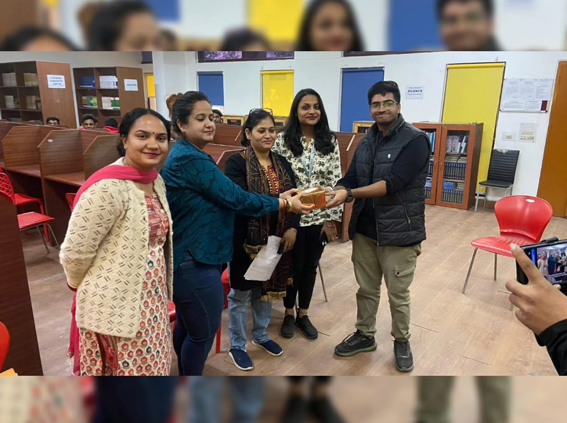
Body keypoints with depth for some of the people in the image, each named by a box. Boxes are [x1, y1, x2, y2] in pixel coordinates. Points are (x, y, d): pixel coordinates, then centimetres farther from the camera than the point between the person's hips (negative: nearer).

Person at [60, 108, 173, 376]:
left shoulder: (156, 181, 2)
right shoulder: (108, 188, -24)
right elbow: (74, 254, -18)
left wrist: (160, 290, 16)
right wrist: (86, 287, 0)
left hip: (151, 297, 8)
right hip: (118, 304, -7)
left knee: (149, 367, 23)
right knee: (133, 370, 12)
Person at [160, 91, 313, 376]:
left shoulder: (188, 155, 11)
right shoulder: (191, 160, -22)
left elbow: (223, 195, 11)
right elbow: (236, 198, -22)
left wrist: (277, 197, 5)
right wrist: (284, 204, -10)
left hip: (186, 256, 10)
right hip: (194, 261, -10)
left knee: (187, 326, 24)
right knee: (203, 332, 7)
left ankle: (185, 372, 43)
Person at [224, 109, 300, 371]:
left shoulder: (282, 163, 6)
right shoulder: (236, 163, -12)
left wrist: (292, 227, -13)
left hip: (275, 239, 6)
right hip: (245, 239, -5)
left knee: (267, 288, 20)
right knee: (241, 293, 9)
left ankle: (261, 335, 41)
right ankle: (237, 346, 28)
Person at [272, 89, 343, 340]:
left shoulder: (330, 141, 1)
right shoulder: (283, 140, -5)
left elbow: (335, 181, -1)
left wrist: (332, 219, -4)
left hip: (319, 217, 2)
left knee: (310, 266, 14)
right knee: (292, 265, 10)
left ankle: (303, 314, 33)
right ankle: (289, 314, 31)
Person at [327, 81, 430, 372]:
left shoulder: (415, 140, -14)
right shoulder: (366, 142, 8)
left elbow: (392, 183, -24)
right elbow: (351, 178, 3)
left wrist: (349, 194, -30)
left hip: (399, 231, -5)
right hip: (364, 228, 6)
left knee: (398, 294, 11)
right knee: (366, 288, 18)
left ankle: (401, 342, 33)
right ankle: (364, 335, 37)